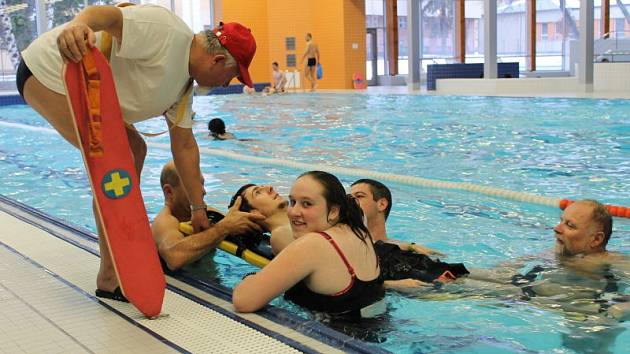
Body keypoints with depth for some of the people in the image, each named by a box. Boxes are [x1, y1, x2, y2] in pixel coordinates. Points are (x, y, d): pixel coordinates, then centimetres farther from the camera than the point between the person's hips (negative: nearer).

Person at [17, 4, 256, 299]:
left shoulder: (184, 85, 8)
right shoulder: (167, 32, -21)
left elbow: (184, 146, 14)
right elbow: (106, 14, -34)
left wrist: (198, 208, 16)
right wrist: (77, 25, -58)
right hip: (48, 72, -11)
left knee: (134, 149, 17)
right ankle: (109, 278, -14)